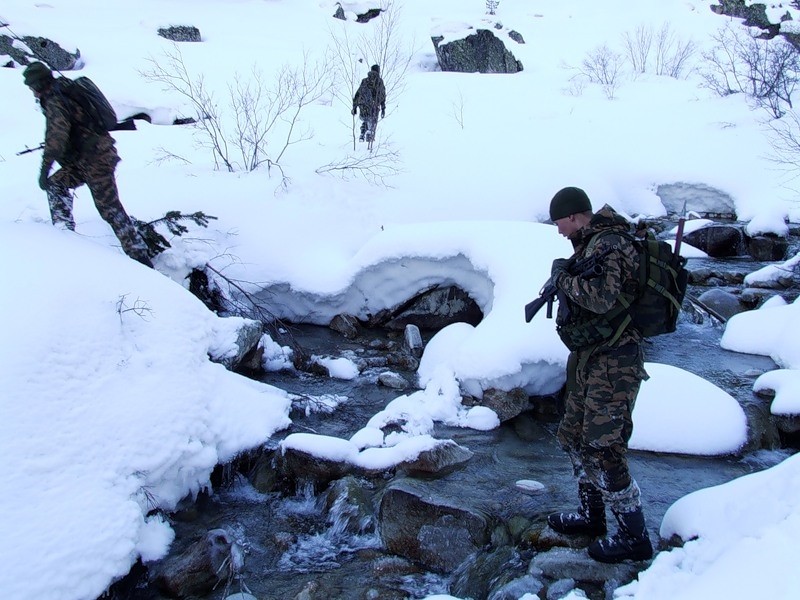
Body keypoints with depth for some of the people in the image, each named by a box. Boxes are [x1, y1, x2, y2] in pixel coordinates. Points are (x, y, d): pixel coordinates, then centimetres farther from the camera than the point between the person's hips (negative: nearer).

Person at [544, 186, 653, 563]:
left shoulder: (606, 244, -18)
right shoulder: (591, 243, 13)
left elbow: (603, 297, -32)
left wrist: (564, 277, -17)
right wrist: (564, 283, -1)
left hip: (612, 364, -11)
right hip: (589, 358, 11)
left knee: (601, 451, -7)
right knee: (573, 436, 19)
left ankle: (634, 538, 6)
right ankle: (591, 516, 34)